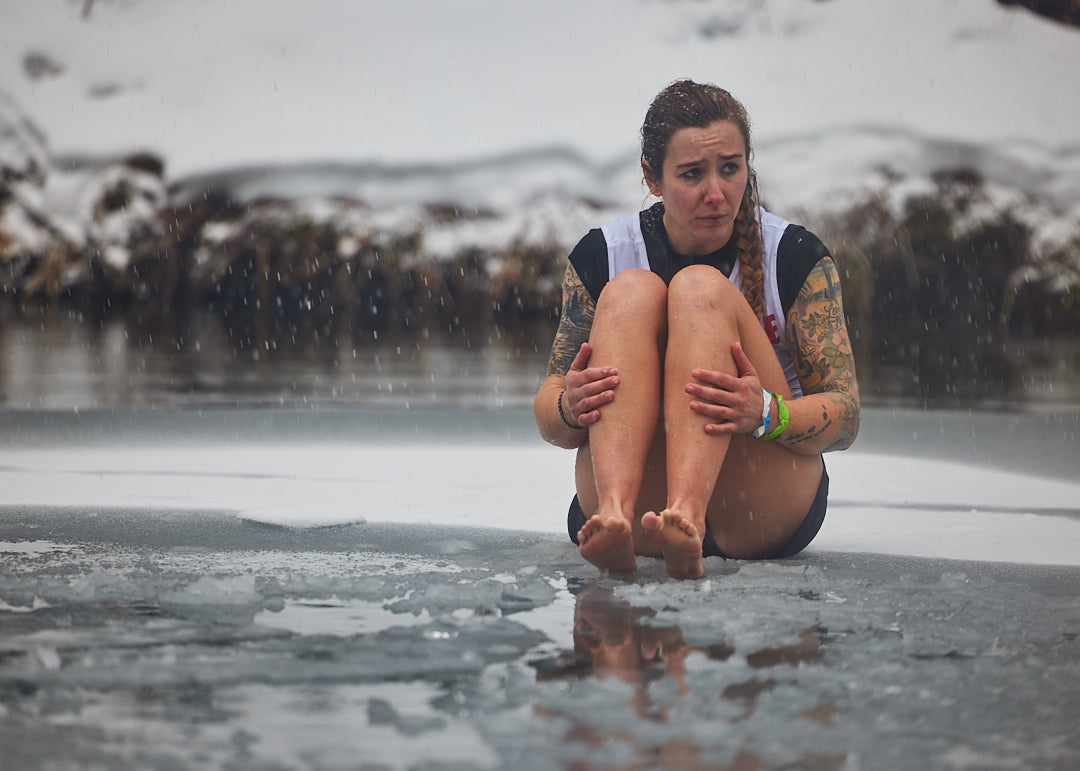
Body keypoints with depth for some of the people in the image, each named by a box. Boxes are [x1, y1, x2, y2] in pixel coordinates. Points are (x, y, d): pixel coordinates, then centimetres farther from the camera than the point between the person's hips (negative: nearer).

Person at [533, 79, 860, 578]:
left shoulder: (796, 256, 0)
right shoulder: (600, 257, 4)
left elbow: (845, 418, -6)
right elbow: (548, 419, 4)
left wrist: (766, 413, -29)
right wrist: (570, 407, -22)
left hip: (764, 519, -1)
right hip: (637, 497, 1)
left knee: (702, 288, -20)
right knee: (630, 291, -18)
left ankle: (687, 520, -46)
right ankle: (615, 516, -44)